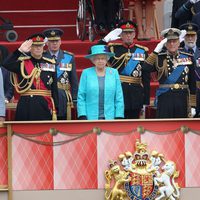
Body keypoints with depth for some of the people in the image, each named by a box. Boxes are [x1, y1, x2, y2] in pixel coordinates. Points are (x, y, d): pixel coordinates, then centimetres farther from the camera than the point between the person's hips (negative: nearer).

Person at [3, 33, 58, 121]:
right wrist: (20, 50, -17)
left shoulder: (50, 64, 10)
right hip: (26, 106, -2)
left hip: (44, 106, 2)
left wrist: (55, 110, 4)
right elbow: (6, 65, -16)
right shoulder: (22, 63, 4)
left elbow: (54, 88, 9)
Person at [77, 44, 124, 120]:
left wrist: (119, 117, 0)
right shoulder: (86, 73, 6)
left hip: (110, 118, 1)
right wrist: (82, 116, -5)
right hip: (91, 118, -1)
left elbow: (119, 98, 8)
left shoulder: (114, 73, 9)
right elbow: (80, 97, 4)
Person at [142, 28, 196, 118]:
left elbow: (192, 83, 9)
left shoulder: (188, 58, 7)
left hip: (182, 99, 2)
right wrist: (156, 51, -18)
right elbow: (145, 68, -17)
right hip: (164, 98, -2)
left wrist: (193, 105, 7)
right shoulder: (159, 58, 2)